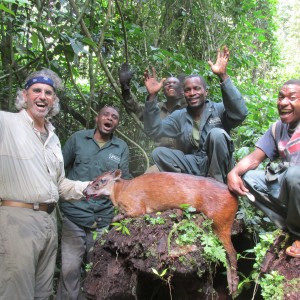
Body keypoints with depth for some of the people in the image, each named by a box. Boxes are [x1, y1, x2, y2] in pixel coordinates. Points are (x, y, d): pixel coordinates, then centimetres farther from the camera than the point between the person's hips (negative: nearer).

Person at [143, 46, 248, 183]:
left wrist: (223, 77, -34)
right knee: (158, 153, -15)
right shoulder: (179, 116, 7)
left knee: (217, 133, -29)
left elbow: (240, 113, -28)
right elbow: (154, 130, -5)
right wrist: (152, 96, -15)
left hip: (217, 167, -3)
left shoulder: (218, 109, -5)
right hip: (193, 167, 3)